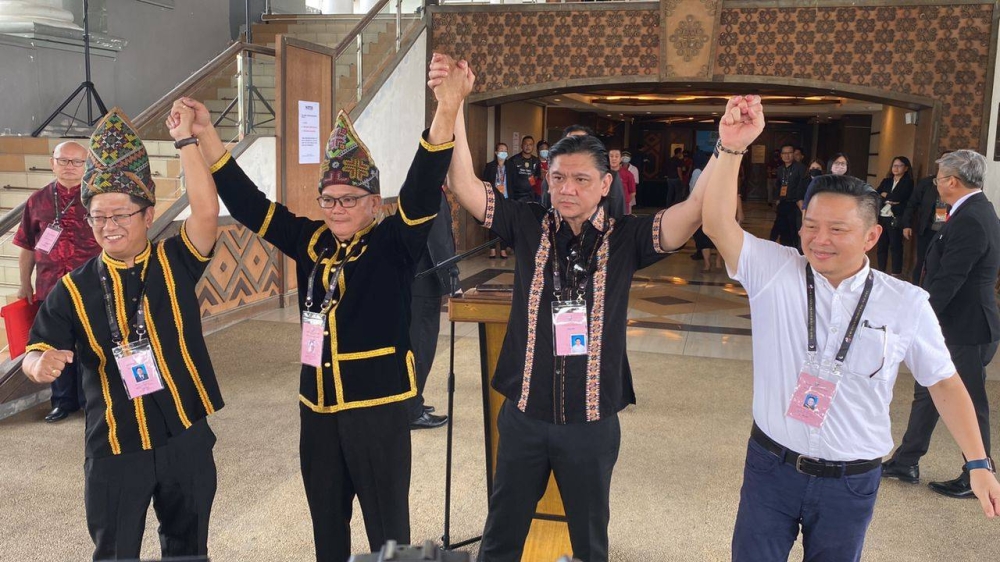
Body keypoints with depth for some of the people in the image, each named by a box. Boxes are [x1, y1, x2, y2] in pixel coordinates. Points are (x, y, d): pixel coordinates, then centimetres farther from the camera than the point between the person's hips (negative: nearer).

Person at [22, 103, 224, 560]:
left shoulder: (174, 264, -4)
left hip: (186, 438, 0)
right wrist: (41, 364, -25)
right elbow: (36, 353, -1)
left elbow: (206, 213, -20)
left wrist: (186, 141, -24)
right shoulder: (74, 289, -2)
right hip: (114, 449, 0)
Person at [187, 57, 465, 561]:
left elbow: (423, 191, -25)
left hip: (377, 404, -5)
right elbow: (247, 204, 5)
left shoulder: (393, 244, -10)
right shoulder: (309, 241, 4)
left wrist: (446, 114, -39)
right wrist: (206, 138, -2)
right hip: (317, 404, 5)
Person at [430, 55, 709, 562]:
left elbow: (695, 212, -20)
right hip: (525, 413, 1)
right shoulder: (530, 227, -5)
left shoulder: (624, 239, -7)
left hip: (592, 420, 0)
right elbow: (463, 184, -13)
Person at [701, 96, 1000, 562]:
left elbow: (944, 382, 5)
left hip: (851, 483, 1)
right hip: (771, 466, 0)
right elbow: (718, 224, -22)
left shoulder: (906, 304, -6)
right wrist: (732, 148, -33)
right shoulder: (774, 271, -8)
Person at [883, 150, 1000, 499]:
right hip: (954, 326, 10)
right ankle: (905, 462, 30)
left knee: (970, 405, 7)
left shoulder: (969, 221, -24)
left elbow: (947, 283, -25)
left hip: (965, 330, -10)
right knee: (927, 394, 17)